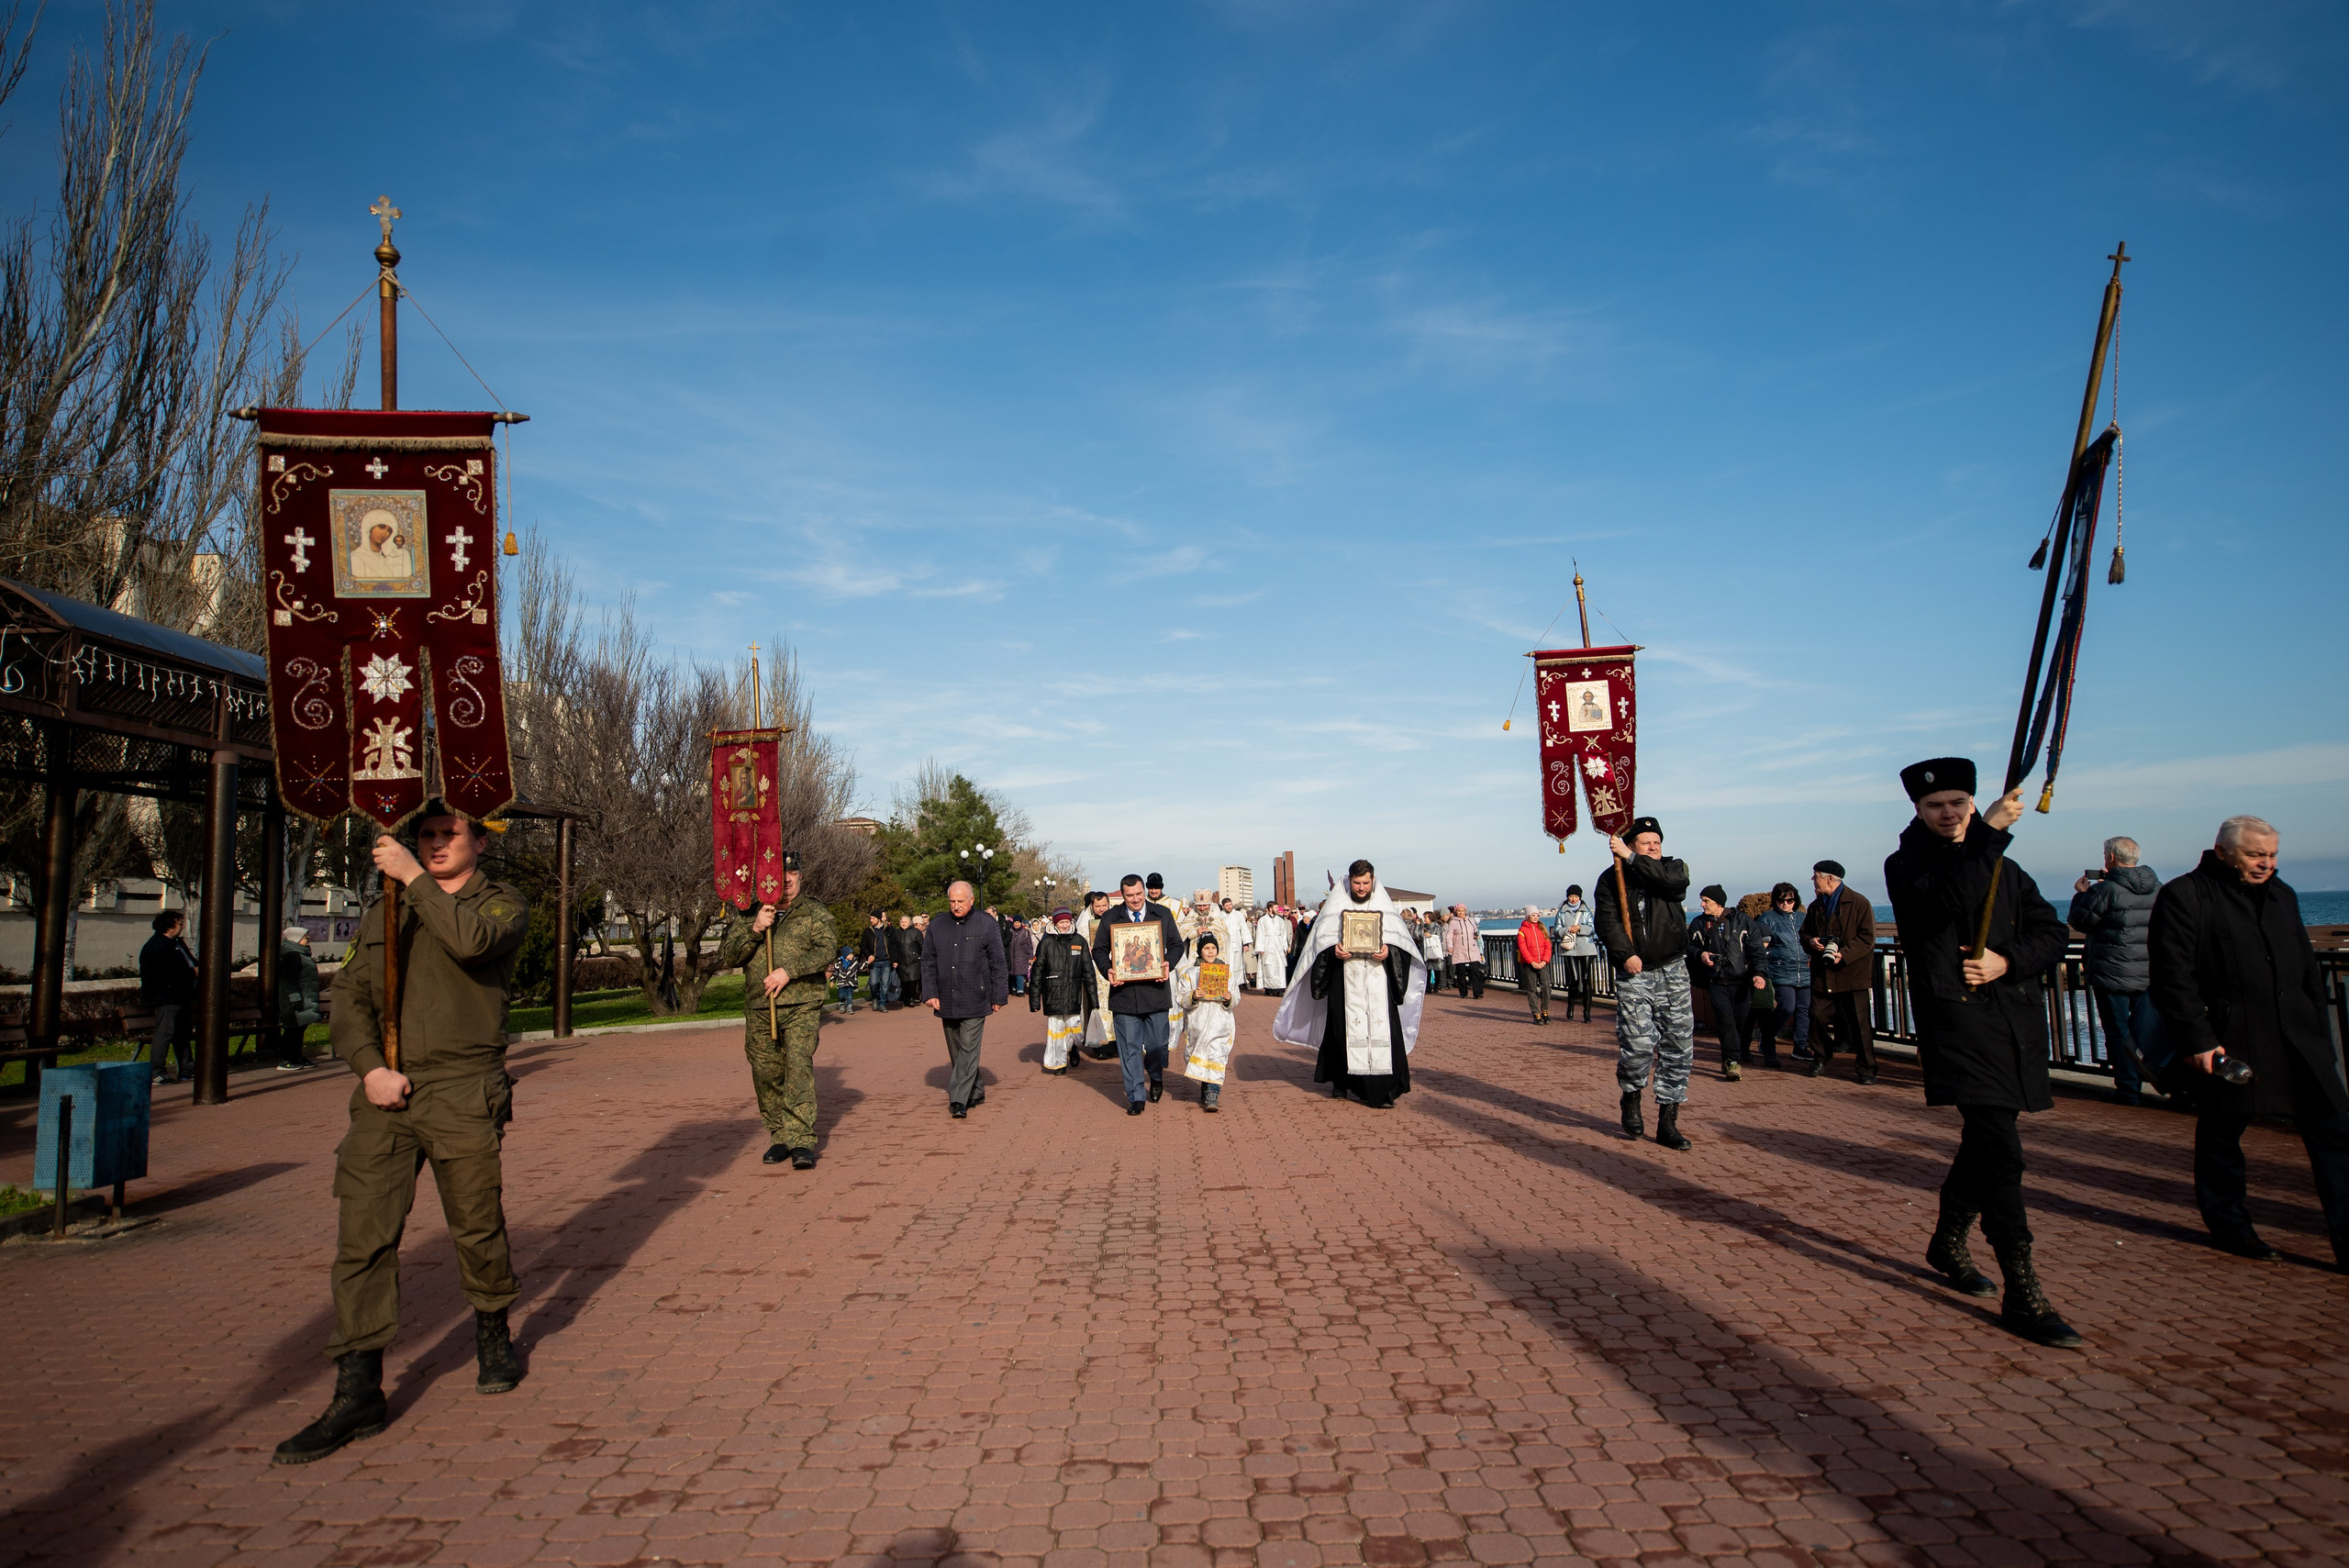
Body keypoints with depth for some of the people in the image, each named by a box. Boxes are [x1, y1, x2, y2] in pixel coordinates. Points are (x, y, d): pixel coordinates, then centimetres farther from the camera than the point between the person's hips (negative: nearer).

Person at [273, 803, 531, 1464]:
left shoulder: (503, 905, 4)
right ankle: (359, 1393, 3)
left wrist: (414, 878, -15)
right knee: (362, 1236, -3)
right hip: (385, 1094, 4)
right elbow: (350, 995, 11)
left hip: (464, 1093, -3)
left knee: (478, 1227, 6)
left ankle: (493, 1335, 31)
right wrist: (370, 1067, -4)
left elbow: (471, 940, -20)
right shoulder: (383, 911, 17)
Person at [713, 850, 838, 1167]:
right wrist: (753, 929, -10)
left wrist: (789, 971, -16)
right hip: (758, 1010, 3)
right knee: (766, 1075, 6)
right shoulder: (747, 915, 12)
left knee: (799, 1066, -16)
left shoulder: (815, 913, 7)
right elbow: (725, 958, 4)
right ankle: (779, 1137, 20)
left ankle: (802, 1140, -17)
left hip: (801, 1007, -3)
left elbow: (827, 949, -7)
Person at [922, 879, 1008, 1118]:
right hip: (946, 1001, 4)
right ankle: (975, 1092, 24)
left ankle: (959, 1100, -9)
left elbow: (998, 964, 0)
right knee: (955, 1051, 11)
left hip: (975, 1001, -4)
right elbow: (928, 962, 10)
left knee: (968, 1049, -9)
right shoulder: (937, 925, 7)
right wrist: (930, 993, 0)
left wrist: (999, 997, -2)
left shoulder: (987, 924, -2)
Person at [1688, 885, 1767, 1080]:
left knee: (1741, 1021, 3)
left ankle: (1730, 1062, 18)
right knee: (1725, 1018, -16)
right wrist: (1699, 954, -9)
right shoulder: (1698, 924, 9)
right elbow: (1688, 947, 13)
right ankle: (1733, 1060, -18)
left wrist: (1758, 973, -10)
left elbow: (1756, 949, 2)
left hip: (1741, 981, 0)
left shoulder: (1741, 921, 3)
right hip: (1716, 982, 0)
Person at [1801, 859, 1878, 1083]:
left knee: (1859, 1022, -2)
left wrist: (1844, 954, -22)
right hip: (1822, 975, 5)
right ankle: (1820, 1060, 22)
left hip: (1851, 974, -5)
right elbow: (1804, 933, 22)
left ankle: (1867, 1068, 6)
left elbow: (1867, 937, -11)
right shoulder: (1816, 906, 15)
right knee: (1818, 1017, 4)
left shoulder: (1858, 903, -6)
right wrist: (1810, 941, -1)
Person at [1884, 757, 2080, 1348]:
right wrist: (1989, 833, -25)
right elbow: (1946, 898, -21)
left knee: (1985, 1139, 16)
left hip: (2015, 1018, 6)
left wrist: (2009, 961, -8)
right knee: (2000, 1149, -14)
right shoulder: (1906, 865, 1)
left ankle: (1948, 1243, 36)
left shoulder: (2005, 870, 18)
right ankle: (2022, 1295, -11)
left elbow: (2053, 933, 12)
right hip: (1955, 1017, -6)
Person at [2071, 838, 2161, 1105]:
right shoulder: (2157, 888, 5)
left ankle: (2128, 1090, 5)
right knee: (2145, 1032, 12)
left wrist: (2082, 894, 11)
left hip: (2112, 975, -5)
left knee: (2119, 1033, 2)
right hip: (2150, 974, 5)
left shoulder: (2105, 890, -15)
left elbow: (2078, 921, -6)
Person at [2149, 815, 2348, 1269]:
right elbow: (2173, 977, -13)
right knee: (2221, 1133, 6)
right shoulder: (2183, 896, -8)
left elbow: (2307, 970, 22)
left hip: (2296, 1039, 6)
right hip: (2224, 1041, -6)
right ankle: (2228, 1224, 21)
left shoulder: (2281, 895, 16)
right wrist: (2197, 1040, -17)